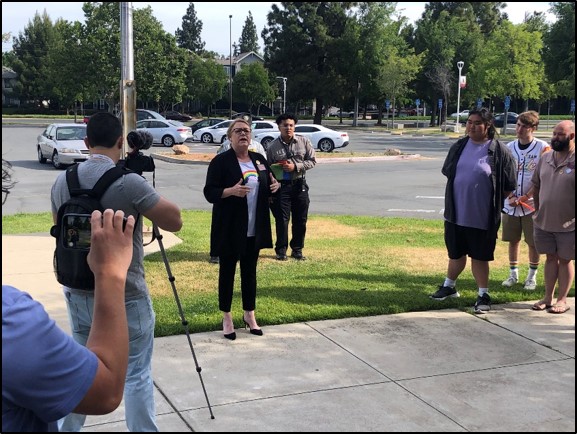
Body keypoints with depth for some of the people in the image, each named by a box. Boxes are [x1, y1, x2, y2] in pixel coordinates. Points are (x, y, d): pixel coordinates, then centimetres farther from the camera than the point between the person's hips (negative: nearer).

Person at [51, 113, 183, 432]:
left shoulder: (62, 181, 1)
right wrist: (146, 201, 0)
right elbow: (175, 222, -13)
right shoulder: (129, 182, -18)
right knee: (136, 375, 5)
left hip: (78, 293, 6)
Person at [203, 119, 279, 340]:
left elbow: (268, 185, 19)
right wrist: (231, 191, -29)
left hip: (254, 229, 5)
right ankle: (227, 318, 18)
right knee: (227, 270, 6)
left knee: (250, 270, 14)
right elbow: (209, 192, -12)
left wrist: (275, 186, -4)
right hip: (229, 228, -5)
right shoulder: (220, 161, -8)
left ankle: (249, 314, 27)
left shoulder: (259, 159, 8)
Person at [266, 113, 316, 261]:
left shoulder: (304, 142, 0)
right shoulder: (272, 146, -2)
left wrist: (295, 166, -15)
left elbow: (312, 161, 0)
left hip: (299, 185, 2)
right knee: (281, 220, 1)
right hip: (281, 186, -2)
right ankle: (281, 250, 13)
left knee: (300, 220, 7)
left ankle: (297, 250, 21)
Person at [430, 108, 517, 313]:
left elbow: (509, 186, -6)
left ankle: (483, 295, 16)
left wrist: (492, 203, 1)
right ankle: (449, 286, 36)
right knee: (456, 254, 19)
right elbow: (447, 172, 17)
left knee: (479, 257, 4)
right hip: (456, 213, 5)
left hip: (482, 217, -4)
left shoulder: (500, 151, -11)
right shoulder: (459, 147, 3)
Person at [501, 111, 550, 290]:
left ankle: (532, 276, 18)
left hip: (532, 204, -3)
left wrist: (525, 198, -13)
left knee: (533, 242, 3)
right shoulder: (509, 147, 4)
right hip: (510, 204, 3)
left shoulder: (543, 148, -7)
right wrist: (511, 197, -7)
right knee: (513, 240, 10)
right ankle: (513, 274, 24)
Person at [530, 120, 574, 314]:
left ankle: (562, 300, 18)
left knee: (565, 260, 8)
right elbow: (536, 185, 15)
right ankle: (547, 297, 23)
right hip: (544, 222, 5)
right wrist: (538, 210, 12)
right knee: (551, 258, 14)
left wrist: (572, 218, -14)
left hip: (567, 224, -5)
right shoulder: (546, 158, 5)